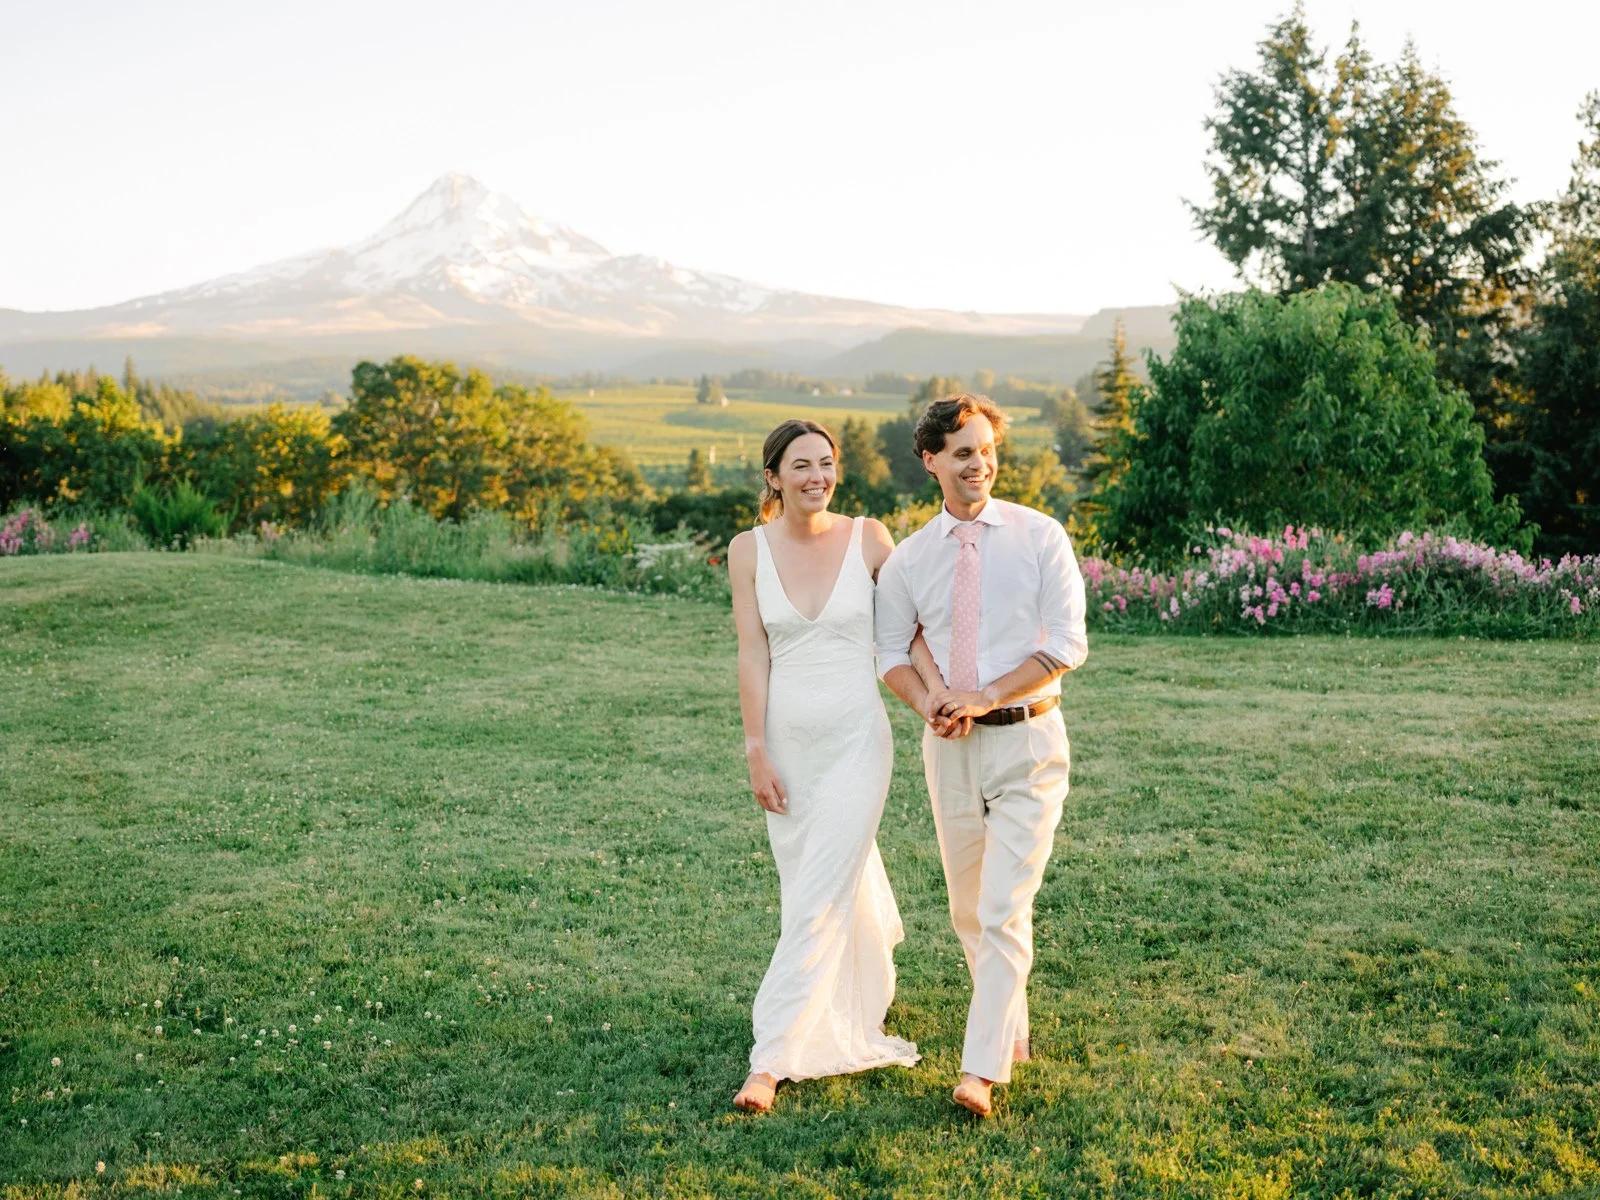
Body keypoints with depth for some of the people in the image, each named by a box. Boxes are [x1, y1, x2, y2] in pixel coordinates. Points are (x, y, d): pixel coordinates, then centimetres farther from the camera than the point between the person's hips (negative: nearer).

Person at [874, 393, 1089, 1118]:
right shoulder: (909, 557, 5)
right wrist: (926, 700, -8)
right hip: (950, 744, 4)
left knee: (1005, 909, -11)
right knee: (966, 908, 14)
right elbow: (891, 649, 13)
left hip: (1026, 739, -4)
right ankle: (1009, 1031, 33)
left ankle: (982, 1071, -11)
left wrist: (988, 695, -16)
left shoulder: (1040, 537, -3)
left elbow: (1068, 643, -8)